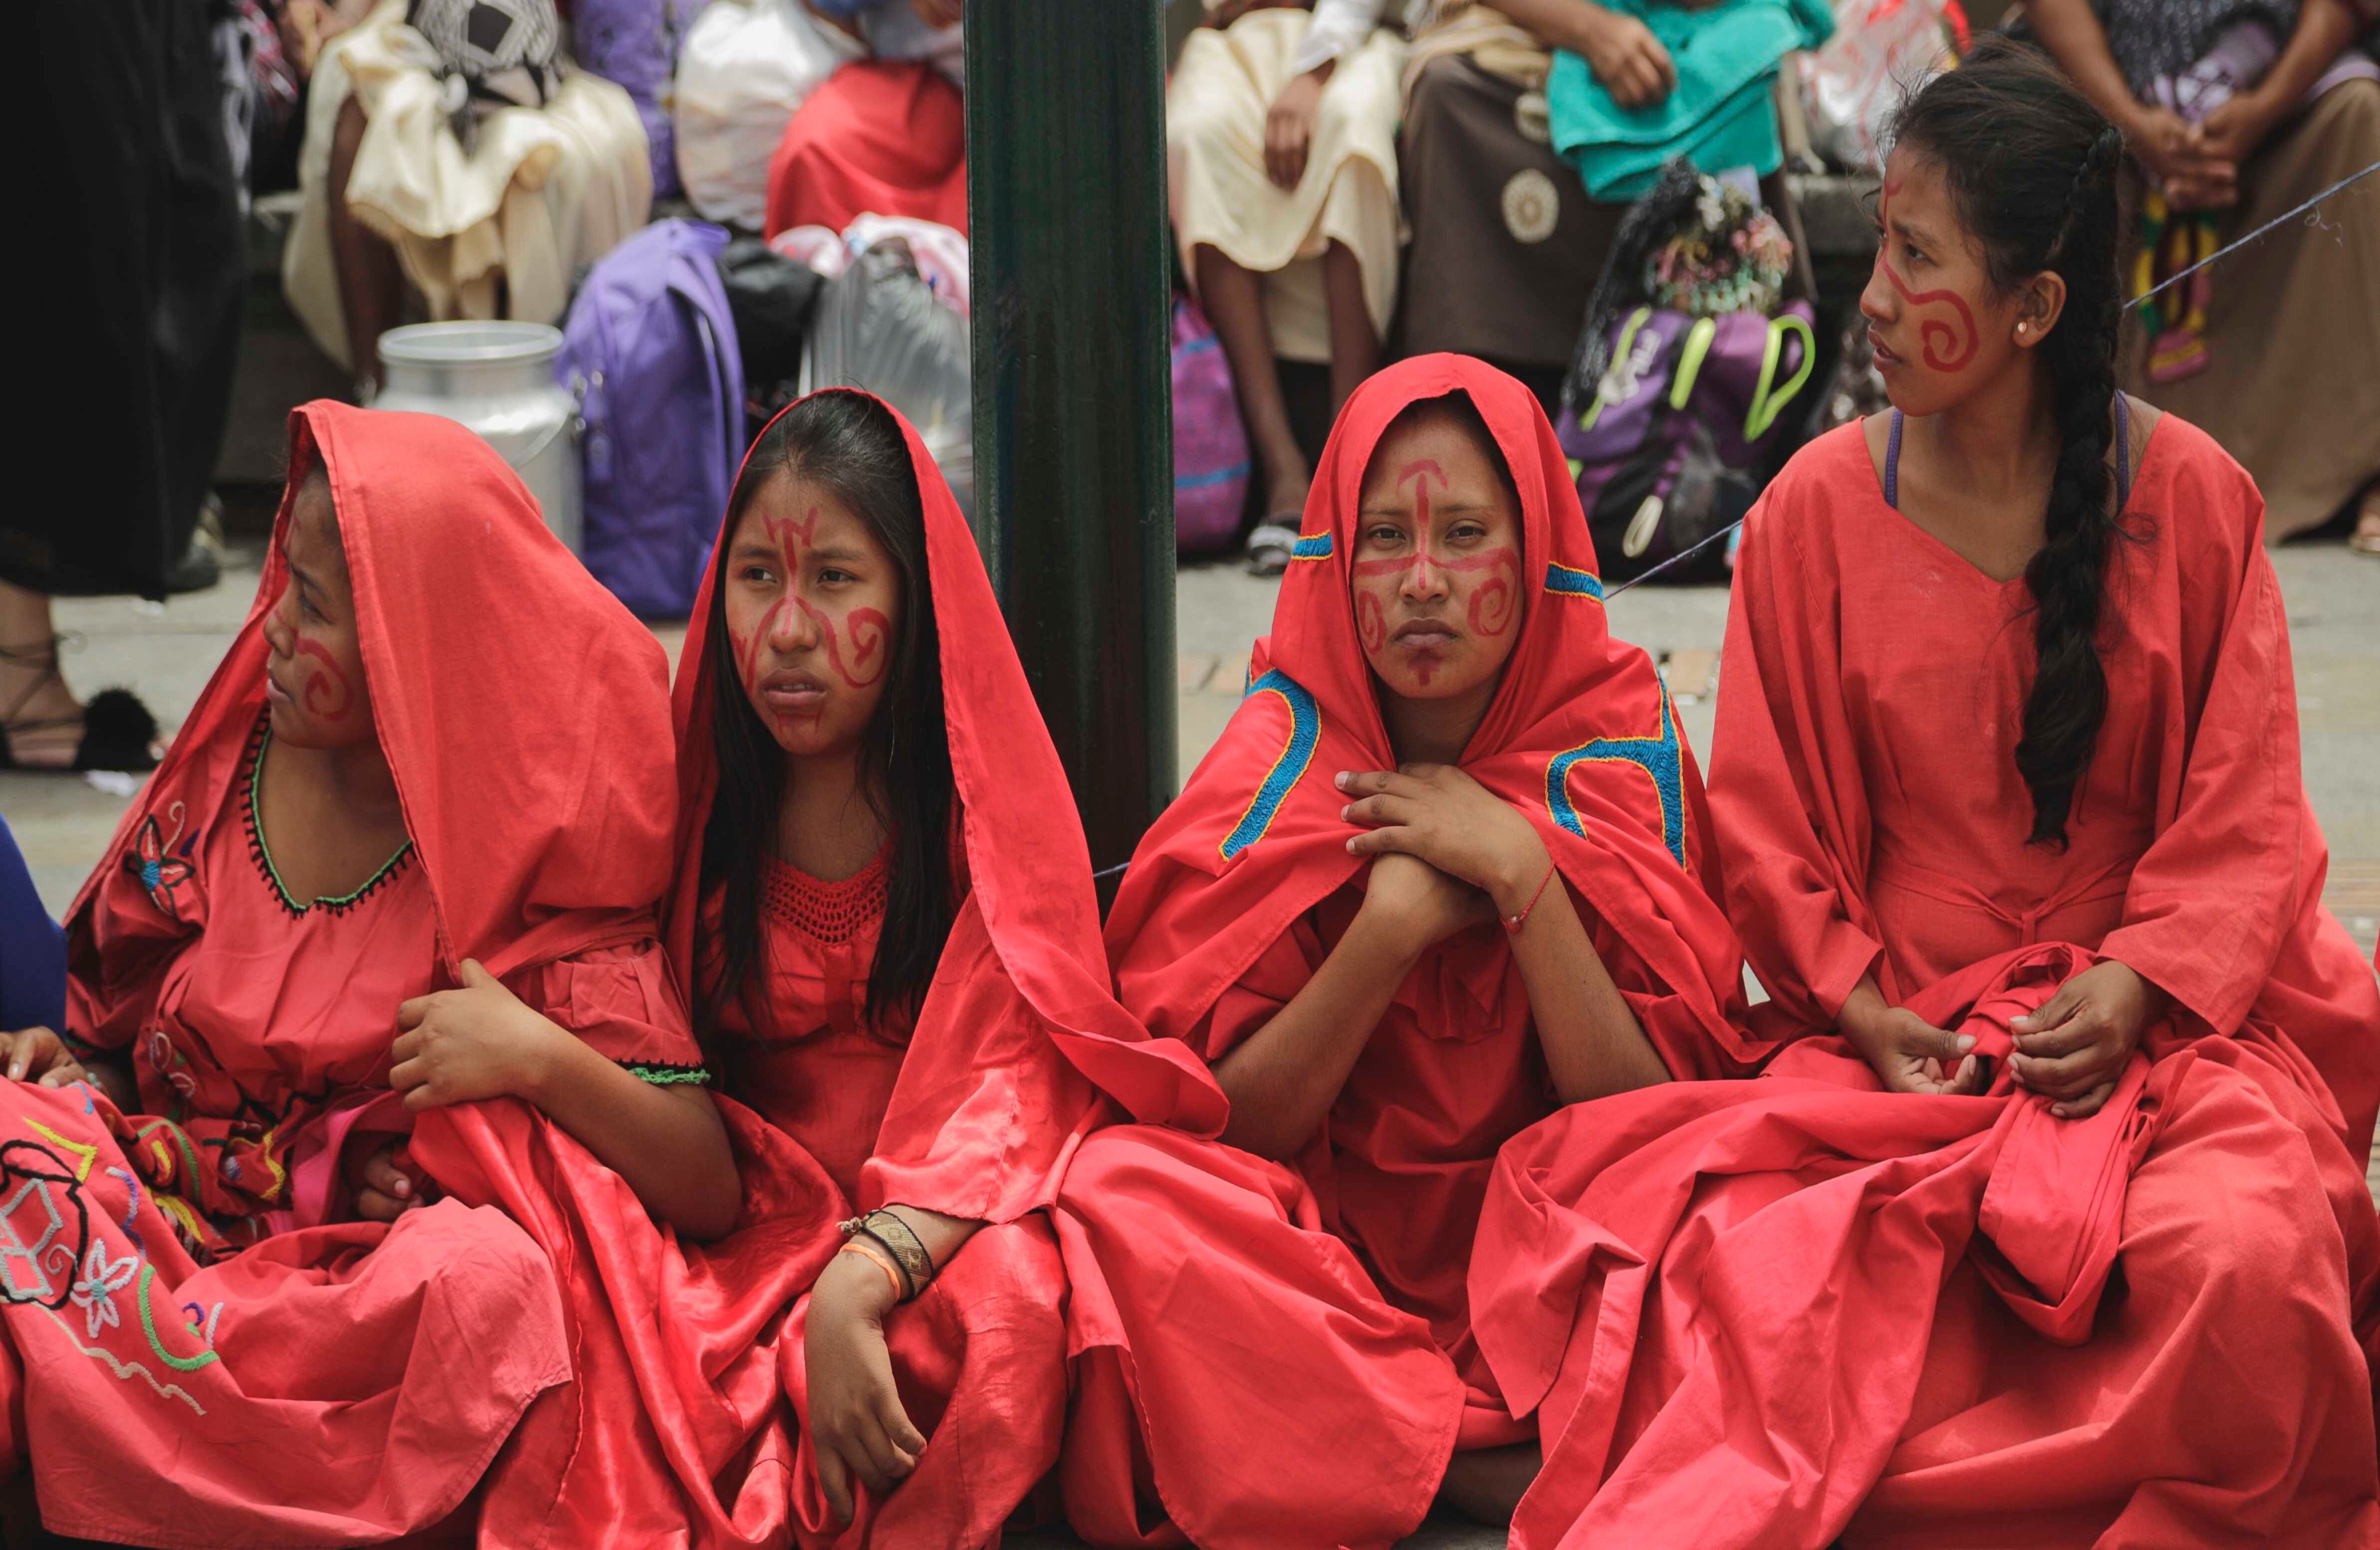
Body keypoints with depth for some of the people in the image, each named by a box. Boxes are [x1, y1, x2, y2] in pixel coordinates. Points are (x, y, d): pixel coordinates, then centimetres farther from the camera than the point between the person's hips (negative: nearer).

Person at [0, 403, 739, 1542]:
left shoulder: (533, 872, -6)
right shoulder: (219, 784, 6)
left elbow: (711, 1192, -9)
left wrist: (538, 1057, -22)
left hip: (365, 1282, -3)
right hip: (161, 1224, 3)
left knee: (483, 1273, -38)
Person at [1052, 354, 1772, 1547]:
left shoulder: (1617, 750, -3)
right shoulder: (1281, 766, -3)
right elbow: (1225, 1126, -8)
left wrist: (1523, 877, -18)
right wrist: (1393, 925, -18)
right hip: (1318, 1253, 1)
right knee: (1120, 1190, -29)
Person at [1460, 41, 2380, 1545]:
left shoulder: (2191, 499, 1)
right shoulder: (1816, 510, 2)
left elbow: (2242, 813, 2)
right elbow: (1769, 827, 6)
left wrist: (2134, 989, -14)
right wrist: (1867, 1011, -8)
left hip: (2152, 1012, 0)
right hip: (1905, 1019, 0)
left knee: (2241, 1253, -32)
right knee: (1743, 1248, -31)